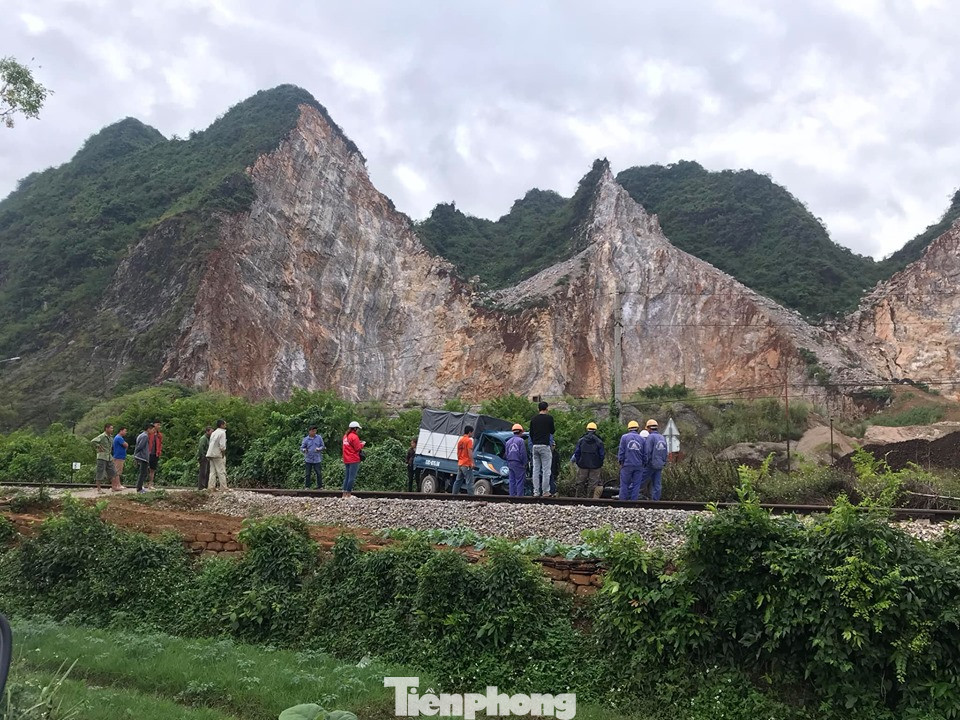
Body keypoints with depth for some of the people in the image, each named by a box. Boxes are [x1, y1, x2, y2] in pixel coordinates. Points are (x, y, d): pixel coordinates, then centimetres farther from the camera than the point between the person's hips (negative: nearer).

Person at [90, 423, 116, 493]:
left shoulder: (110, 437, 13)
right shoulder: (102, 436, -12)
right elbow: (93, 441, -24)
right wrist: (98, 448, -16)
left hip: (109, 457, 8)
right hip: (102, 457, -8)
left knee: (112, 473, 10)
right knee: (100, 474, -2)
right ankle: (98, 489, 3)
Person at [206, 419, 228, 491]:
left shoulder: (213, 433, 18)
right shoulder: (222, 432, -8)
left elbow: (210, 444, 16)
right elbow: (222, 445, -16)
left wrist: (209, 456, 16)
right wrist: (223, 455, -8)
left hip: (211, 454, 8)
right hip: (218, 455, -8)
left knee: (212, 472, 6)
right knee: (221, 472, -6)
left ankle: (212, 487, 2)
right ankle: (223, 487, -8)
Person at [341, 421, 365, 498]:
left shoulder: (345, 436, 13)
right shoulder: (354, 437, -12)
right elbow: (358, 448, -13)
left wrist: (358, 443, 12)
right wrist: (362, 444, 4)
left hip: (346, 460, 8)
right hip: (354, 460, -8)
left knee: (346, 477, 11)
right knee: (352, 477, -4)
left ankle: (344, 493, 12)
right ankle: (349, 494, -3)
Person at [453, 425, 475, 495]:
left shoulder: (460, 440, 13)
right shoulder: (469, 440, -10)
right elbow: (470, 452, -17)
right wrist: (472, 462, -15)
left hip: (460, 464, 8)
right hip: (467, 464, -8)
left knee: (458, 481, 14)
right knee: (469, 482, -8)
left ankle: (455, 494, 15)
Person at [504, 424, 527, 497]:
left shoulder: (508, 441, 14)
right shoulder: (521, 440, -7)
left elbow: (506, 454, 16)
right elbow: (523, 453, -11)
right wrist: (524, 463, -3)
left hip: (510, 463, 7)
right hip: (518, 463, -7)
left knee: (512, 480, 9)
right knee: (519, 480, -4)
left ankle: (513, 494, 9)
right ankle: (519, 495, -7)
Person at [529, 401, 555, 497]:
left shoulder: (533, 418, 9)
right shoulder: (549, 417, -5)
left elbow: (531, 434, 12)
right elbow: (552, 431, 4)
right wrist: (554, 427, 25)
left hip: (535, 446, 5)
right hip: (545, 446, -5)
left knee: (536, 470, 7)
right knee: (546, 470, -1)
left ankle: (536, 492, 7)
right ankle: (545, 492, -2)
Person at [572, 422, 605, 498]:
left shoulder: (581, 440, 2)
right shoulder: (599, 442, -2)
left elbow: (576, 453, 1)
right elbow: (602, 454, 0)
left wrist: (578, 462, 12)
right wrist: (600, 464, 12)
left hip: (583, 465, 1)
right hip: (595, 466, -1)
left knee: (580, 483, 10)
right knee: (593, 484, 2)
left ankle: (578, 497, 11)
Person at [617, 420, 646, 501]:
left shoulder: (624, 437, 1)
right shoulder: (641, 439, 8)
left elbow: (621, 451, -1)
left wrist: (620, 461, 6)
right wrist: (644, 463, 19)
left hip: (627, 465, -2)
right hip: (639, 466, 2)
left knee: (624, 484, 2)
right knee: (636, 485, 4)